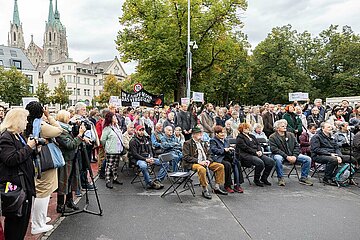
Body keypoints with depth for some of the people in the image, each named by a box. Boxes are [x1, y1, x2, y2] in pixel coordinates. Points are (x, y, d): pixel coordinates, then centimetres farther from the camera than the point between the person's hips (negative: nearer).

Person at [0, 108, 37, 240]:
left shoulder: (19, 135, 14)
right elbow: (11, 159, -25)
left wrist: (33, 147, 9)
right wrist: (28, 147, -19)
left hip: (24, 182, 10)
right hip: (15, 184, -10)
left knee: (25, 215, 17)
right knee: (16, 218, 2)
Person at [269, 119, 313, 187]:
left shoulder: (291, 135, 12)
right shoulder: (272, 137, -3)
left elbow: (297, 146, 8)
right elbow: (274, 149, -14)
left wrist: (294, 156, -11)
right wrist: (286, 157, -22)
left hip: (292, 155, 5)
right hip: (280, 155, -5)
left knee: (308, 159, -11)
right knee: (278, 159, -40)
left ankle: (303, 178, 2)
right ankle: (281, 178, -20)